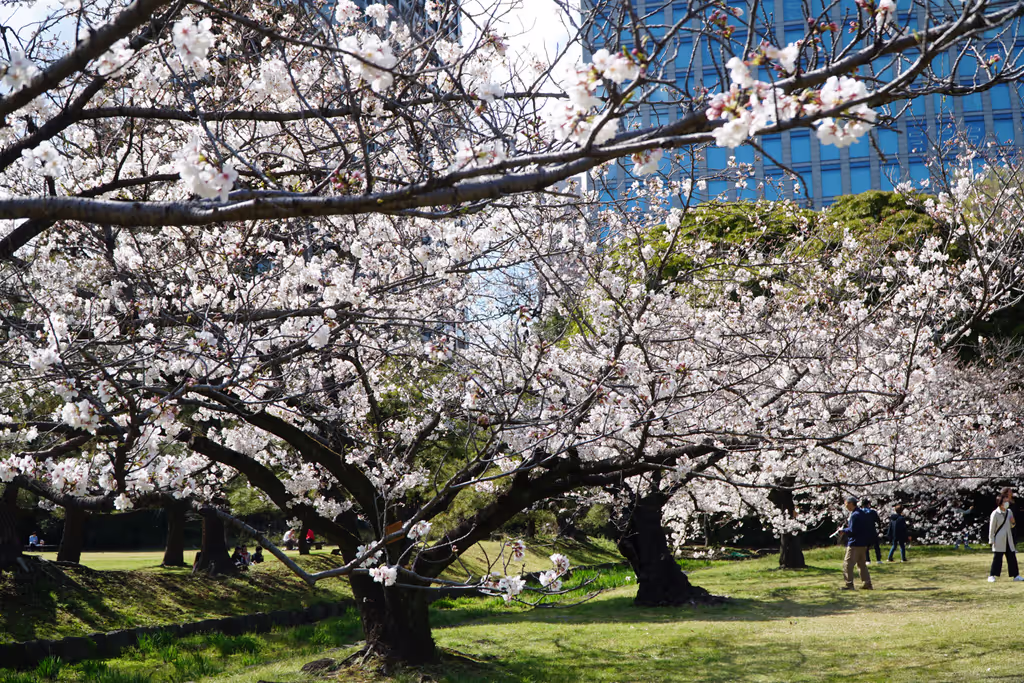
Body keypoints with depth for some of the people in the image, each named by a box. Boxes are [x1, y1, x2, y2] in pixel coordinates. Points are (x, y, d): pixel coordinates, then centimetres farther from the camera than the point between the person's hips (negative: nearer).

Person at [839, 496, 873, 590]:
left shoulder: (855, 515, -17)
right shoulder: (863, 513, 13)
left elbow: (852, 531, -20)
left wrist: (843, 530, -4)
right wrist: (849, 525, 12)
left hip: (855, 544, -10)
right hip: (863, 543, 10)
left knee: (847, 564, -7)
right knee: (862, 564, 16)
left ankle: (849, 584, -11)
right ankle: (867, 583, 16)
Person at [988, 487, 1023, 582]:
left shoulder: (1009, 512, 10)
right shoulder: (995, 514, -10)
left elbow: (1011, 526, 20)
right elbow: (992, 528, -8)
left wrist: (1013, 522, -3)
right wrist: (991, 540, -9)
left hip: (1008, 540, 6)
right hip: (999, 540, -6)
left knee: (1012, 557, 6)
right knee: (997, 558, -5)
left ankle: (1016, 575, 12)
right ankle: (992, 575, 1)